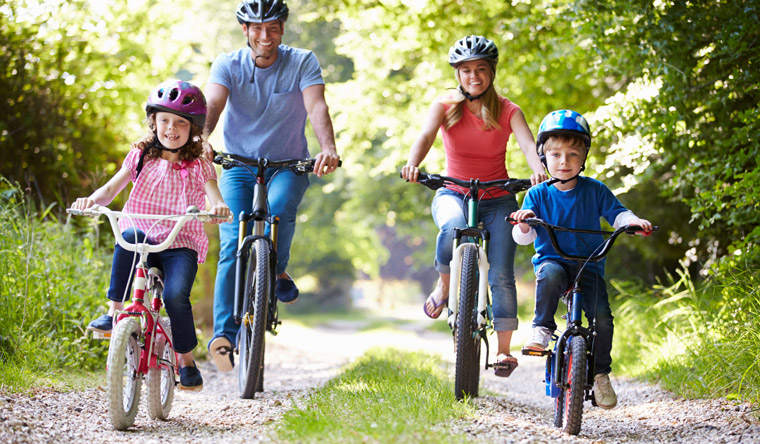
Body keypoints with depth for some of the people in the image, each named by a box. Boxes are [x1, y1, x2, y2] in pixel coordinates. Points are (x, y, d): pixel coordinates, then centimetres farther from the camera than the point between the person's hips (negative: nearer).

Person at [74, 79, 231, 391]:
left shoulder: (199, 167, 5)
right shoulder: (141, 157, 10)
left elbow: (213, 194, -11)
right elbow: (112, 188, 1)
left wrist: (219, 207, -36)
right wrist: (92, 199, -21)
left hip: (181, 245, -1)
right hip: (143, 240, 1)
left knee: (176, 295, -27)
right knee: (129, 235, -36)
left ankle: (186, 361, -4)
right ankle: (114, 312, -28)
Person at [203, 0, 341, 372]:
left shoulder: (302, 63, -7)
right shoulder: (228, 65, -5)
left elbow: (317, 107, -23)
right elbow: (212, 105, -23)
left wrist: (328, 149, -43)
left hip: (288, 165, 0)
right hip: (238, 165, 1)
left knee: (279, 208, -33)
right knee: (233, 246, -16)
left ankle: (278, 272, -6)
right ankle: (224, 335, -18)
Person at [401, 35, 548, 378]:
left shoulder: (507, 111, -3)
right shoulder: (445, 106, -2)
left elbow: (528, 144, -19)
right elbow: (426, 135, -20)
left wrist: (539, 170, -42)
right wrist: (412, 164, -42)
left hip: (498, 199, 0)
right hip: (453, 194, 0)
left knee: (501, 274, -12)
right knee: (453, 227, -36)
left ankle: (504, 349, -2)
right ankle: (444, 285, -9)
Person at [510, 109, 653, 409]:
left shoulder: (594, 190, 4)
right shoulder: (538, 194, 2)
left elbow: (616, 214, 5)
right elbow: (523, 238, -2)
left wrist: (633, 221, -17)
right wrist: (524, 224, -26)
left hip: (588, 265, 1)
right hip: (551, 259, -1)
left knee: (602, 316, -18)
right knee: (550, 275, -39)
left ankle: (600, 373, 1)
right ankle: (542, 328, -20)